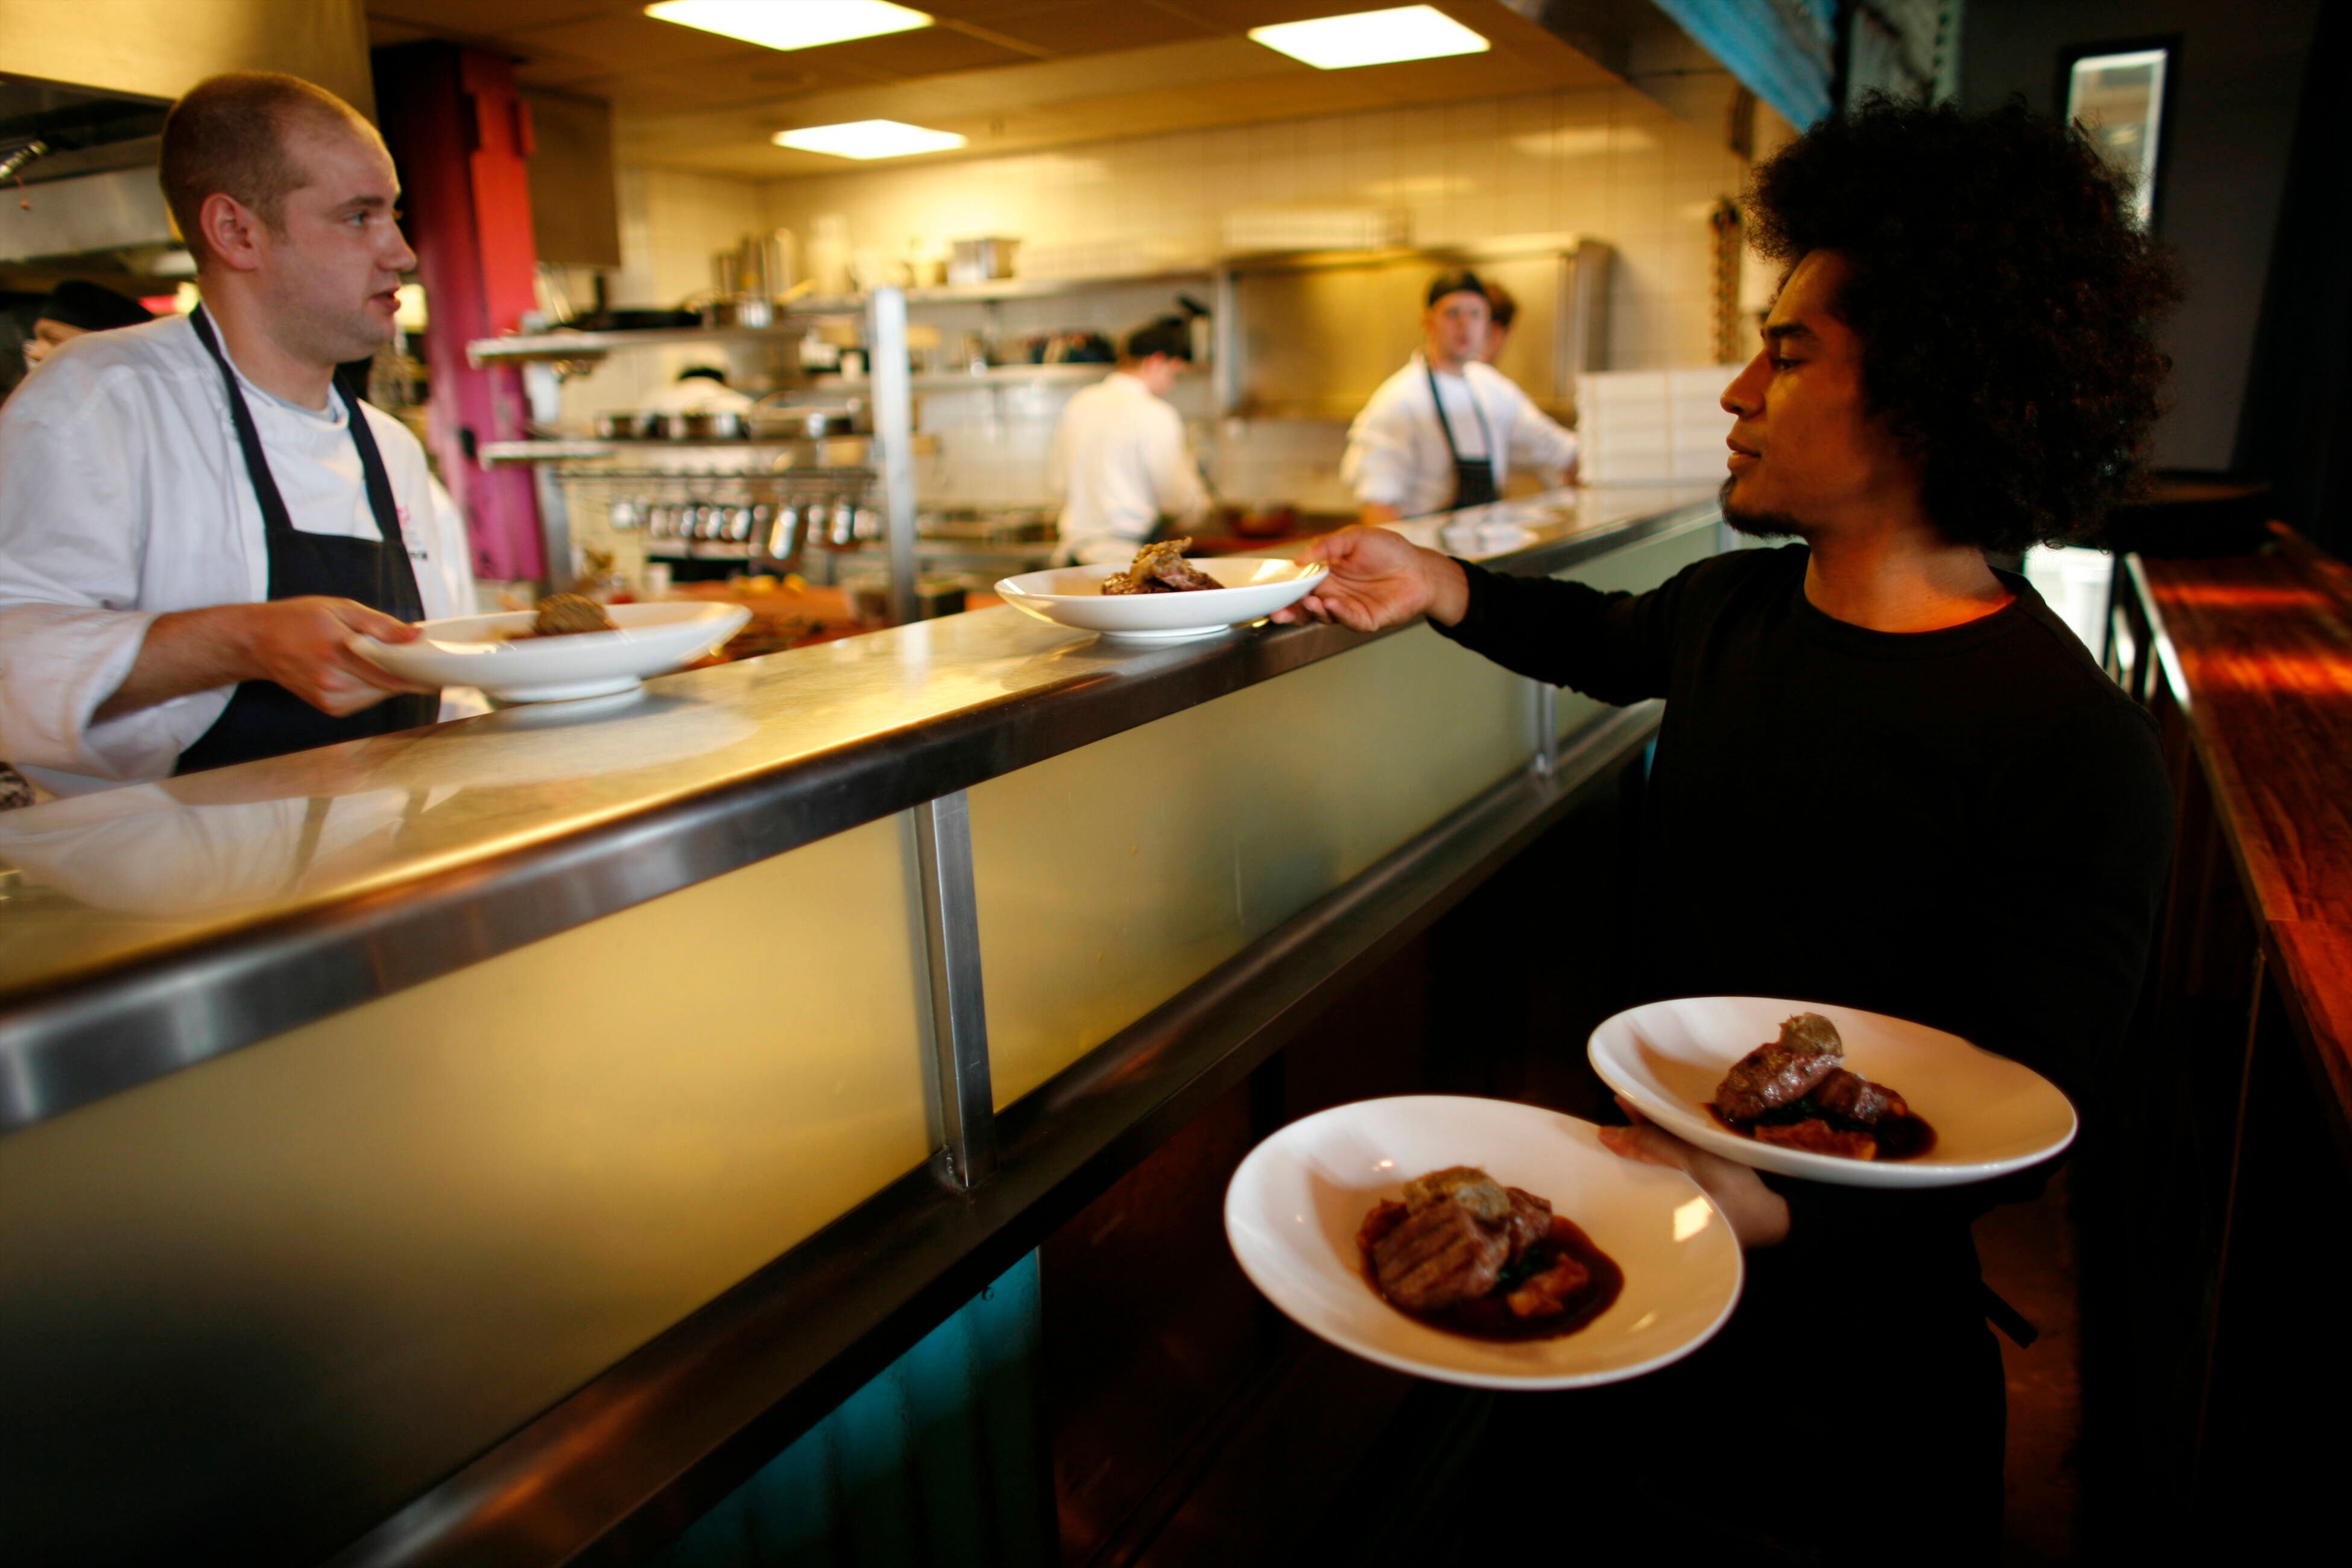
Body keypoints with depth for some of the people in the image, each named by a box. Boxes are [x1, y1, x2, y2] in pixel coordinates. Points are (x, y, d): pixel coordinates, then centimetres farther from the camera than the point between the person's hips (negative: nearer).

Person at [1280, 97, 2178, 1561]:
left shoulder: (2074, 754, -26)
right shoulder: (1736, 603, -4)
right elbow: (1613, 641, 19)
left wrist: (1773, 1200, -41)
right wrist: (1444, 587, 4)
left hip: (1847, 1294, -6)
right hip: (1648, 1200, 6)